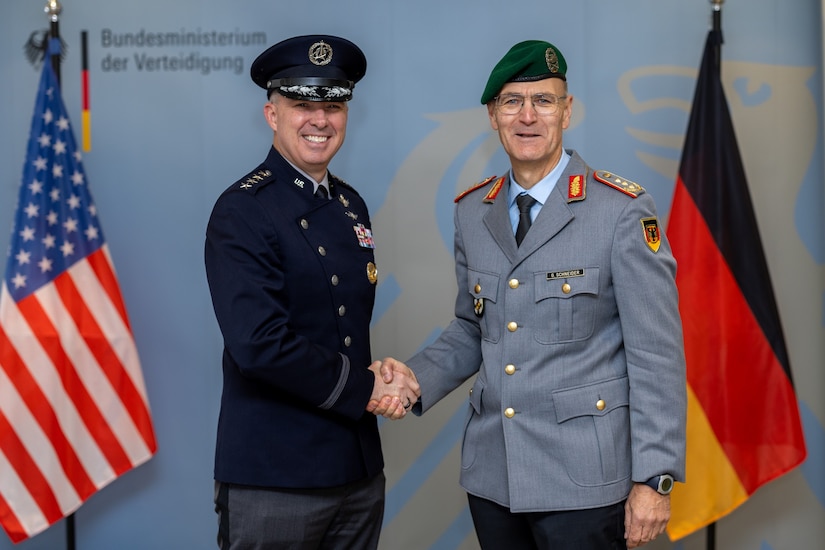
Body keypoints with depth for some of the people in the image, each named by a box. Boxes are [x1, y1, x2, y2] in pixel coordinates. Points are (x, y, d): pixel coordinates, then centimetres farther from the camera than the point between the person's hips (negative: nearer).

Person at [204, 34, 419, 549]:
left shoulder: (352, 206, 11)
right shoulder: (242, 211, -12)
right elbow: (259, 344, -22)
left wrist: (381, 373, -3)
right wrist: (364, 388, -11)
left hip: (360, 471, 7)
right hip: (272, 482, -7)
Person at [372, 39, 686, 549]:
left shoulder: (622, 210, -9)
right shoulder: (473, 211, 8)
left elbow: (657, 354, -10)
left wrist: (655, 479, -12)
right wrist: (415, 380, -2)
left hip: (583, 483, -5)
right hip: (492, 475, 5)